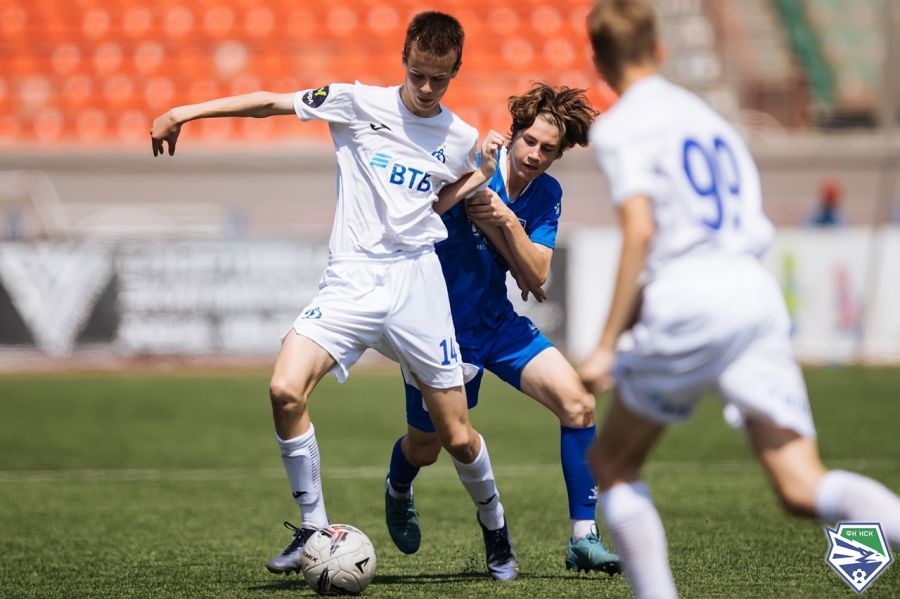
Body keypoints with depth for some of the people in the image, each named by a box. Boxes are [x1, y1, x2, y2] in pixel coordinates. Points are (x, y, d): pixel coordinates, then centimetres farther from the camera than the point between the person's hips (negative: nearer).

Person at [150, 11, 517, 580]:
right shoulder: (362, 104, 1)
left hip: (417, 280, 1)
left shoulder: (461, 139, 9)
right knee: (286, 390, -24)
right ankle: (314, 529, -9)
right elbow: (271, 102, -1)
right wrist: (183, 113, -7)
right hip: (352, 279, -1)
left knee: (458, 438, 1)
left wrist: (484, 175, 7)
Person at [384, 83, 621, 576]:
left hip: (499, 323, 4)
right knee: (425, 449, 12)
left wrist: (508, 221, -24)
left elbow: (536, 276, -8)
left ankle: (583, 539, -11)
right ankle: (398, 491, 51)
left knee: (577, 404, -15)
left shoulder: (547, 194, -2)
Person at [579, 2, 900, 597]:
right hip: (759, 293, 6)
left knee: (612, 464, 15)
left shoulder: (620, 127, 4)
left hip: (689, 302, -6)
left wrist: (607, 345, -10)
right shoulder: (705, 114, 26)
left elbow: (640, 230, -10)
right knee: (803, 488, -3)